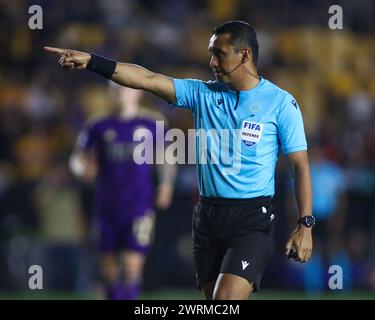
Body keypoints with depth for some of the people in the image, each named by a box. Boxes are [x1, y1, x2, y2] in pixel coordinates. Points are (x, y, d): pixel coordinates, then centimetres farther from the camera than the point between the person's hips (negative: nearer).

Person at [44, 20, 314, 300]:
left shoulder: (281, 103, -4)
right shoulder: (202, 93, 7)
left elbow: (300, 165, -4)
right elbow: (148, 80, 1)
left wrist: (305, 225, -11)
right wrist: (92, 62, -8)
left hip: (252, 218, -5)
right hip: (207, 214, 5)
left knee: (226, 298, -20)